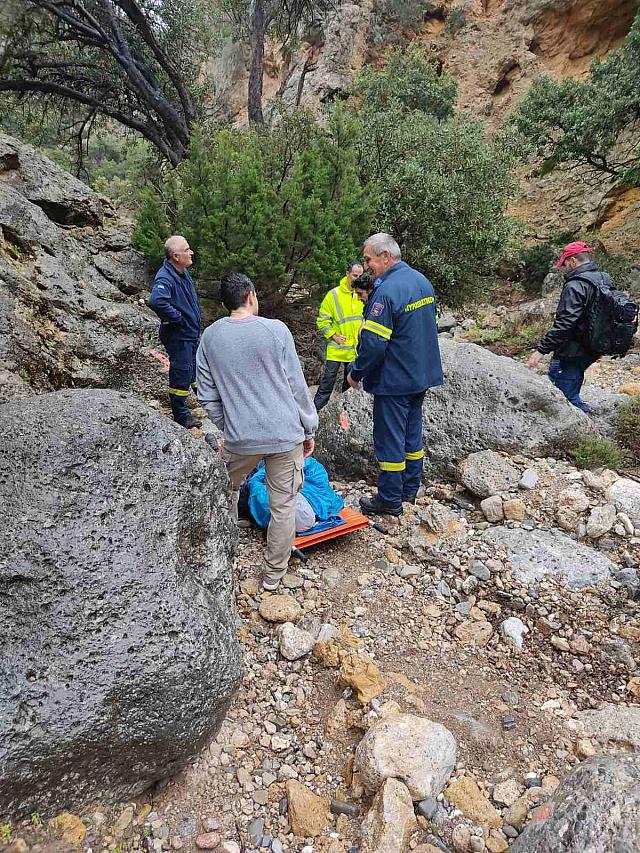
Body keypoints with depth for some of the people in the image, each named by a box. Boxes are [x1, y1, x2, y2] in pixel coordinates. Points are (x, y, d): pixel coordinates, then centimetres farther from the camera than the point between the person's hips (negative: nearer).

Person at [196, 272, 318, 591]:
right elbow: (297, 386, -5)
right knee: (283, 506, 11)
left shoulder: (210, 337, 1)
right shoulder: (276, 330, -7)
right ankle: (273, 576, 24)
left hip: (240, 437, 3)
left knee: (227, 491, 26)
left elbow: (207, 396, 6)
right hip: (285, 434, -2)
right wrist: (309, 429, 6)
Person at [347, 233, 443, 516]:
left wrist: (356, 373, -10)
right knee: (412, 433, 18)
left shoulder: (386, 292, -21)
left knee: (389, 439, 3)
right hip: (422, 375, 9)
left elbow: (373, 342, -24)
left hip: (394, 380, -9)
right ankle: (410, 490, 31)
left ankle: (390, 499, 14)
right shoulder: (423, 281, 8)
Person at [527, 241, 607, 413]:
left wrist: (541, 350, -24)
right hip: (592, 351, 10)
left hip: (572, 352, -10)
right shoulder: (605, 280, 10)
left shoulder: (575, 286, -19)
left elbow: (564, 324, -27)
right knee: (572, 389, 23)